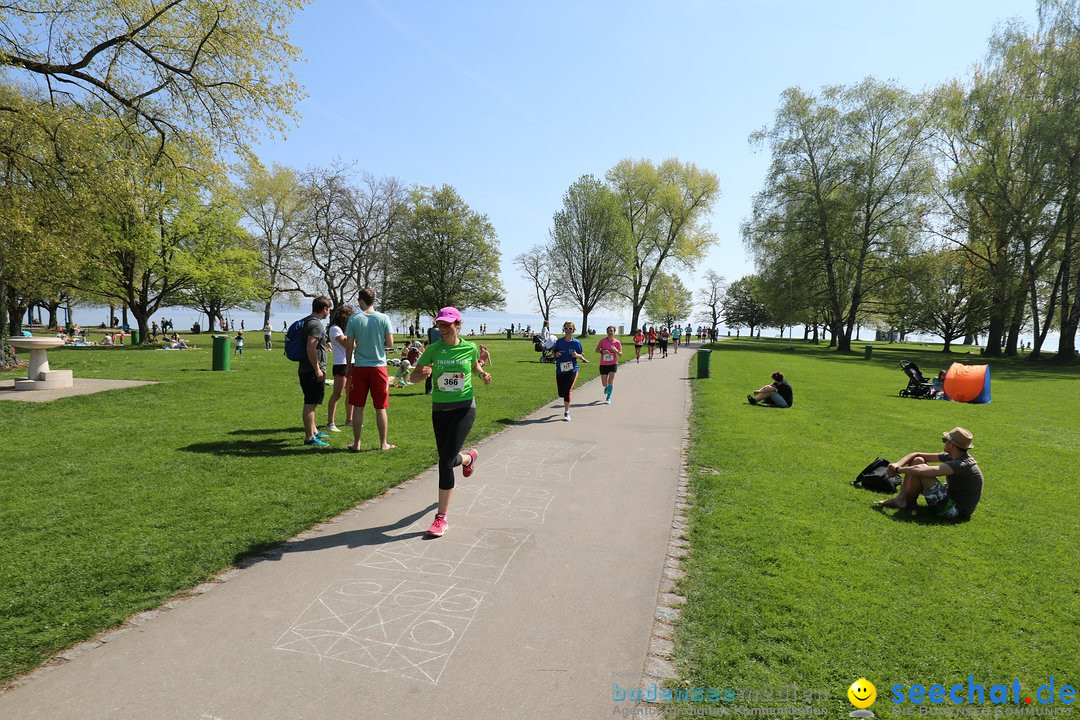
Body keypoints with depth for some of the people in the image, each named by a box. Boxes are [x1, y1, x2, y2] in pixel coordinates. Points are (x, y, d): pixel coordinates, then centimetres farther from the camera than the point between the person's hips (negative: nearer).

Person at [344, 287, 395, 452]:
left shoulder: (354, 319, -3)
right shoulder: (383, 318, -4)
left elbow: (349, 345, -1)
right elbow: (390, 343, -5)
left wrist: (349, 366, 9)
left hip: (359, 367, 0)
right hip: (379, 366, 0)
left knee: (358, 407, 9)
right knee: (380, 408, 7)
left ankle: (356, 443, 14)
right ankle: (383, 443, 13)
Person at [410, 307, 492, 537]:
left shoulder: (469, 348, -2)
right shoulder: (433, 349, -3)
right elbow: (413, 377, 0)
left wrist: (483, 374, -2)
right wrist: (423, 374, -23)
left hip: (464, 407, -3)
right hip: (440, 408, 3)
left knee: (446, 460, -11)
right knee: (447, 460, 12)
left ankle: (441, 517, -1)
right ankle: (469, 457, 52)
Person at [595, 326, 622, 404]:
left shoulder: (617, 342, -3)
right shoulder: (602, 340, -4)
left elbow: (620, 355, 1)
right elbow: (597, 350, 3)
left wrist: (616, 350, -20)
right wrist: (602, 351, -18)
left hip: (613, 364, -1)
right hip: (603, 364, 1)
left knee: (610, 381, -9)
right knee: (604, 384, 6)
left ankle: (608, 398, 3)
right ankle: (607, 387, 44)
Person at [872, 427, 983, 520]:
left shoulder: (963, 465, -26)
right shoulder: (953, 457, 3)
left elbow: (920, 470, -35)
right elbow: (916, 455, 3)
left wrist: (898, 470, -20)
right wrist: (897, 464, -12)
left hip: (956, 511, -10)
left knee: (920, 469, -22)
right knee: (917, 460, 1)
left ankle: (908, 502, -2)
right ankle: (900, 498, -3)